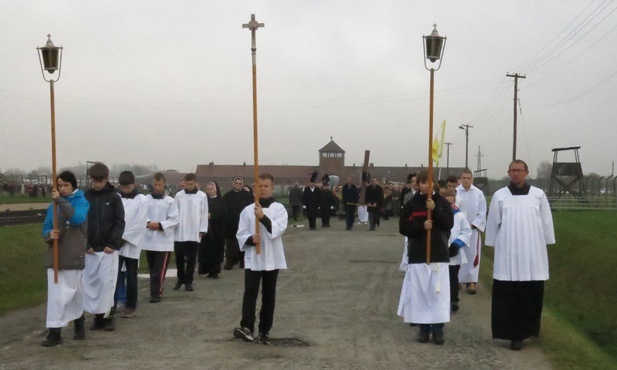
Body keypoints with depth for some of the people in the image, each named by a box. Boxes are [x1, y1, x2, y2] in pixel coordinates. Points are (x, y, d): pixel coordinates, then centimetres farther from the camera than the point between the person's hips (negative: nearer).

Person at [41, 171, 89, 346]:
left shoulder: (82, 202, -6)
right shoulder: (53, 205, 8)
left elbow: (77, 218, -25)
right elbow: (46, 228, 9)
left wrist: (61, 201, -30)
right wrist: (49, 234, -14)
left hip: (73, 256, -3)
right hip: (55, 256, 3)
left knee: (74, 292, 7)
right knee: (55, 294, 0)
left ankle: (79, 325, 23)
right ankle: (54, 332, 5)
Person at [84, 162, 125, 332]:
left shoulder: (114, 197, -1)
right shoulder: (85, 197, 4)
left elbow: (120, 222, -3)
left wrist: (113, 244, -12)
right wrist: (85, 244, -5)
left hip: (109, 248, -2)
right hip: (90, 248, 2)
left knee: (107, 281, -6)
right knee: (92, 281, 4)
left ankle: (108, 316, 4)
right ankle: (98, 316, 14)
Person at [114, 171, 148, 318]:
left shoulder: (141, 200, -2)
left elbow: (139, 223, -9)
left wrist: (125, 238, -11)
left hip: (131, 244, -2)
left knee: (131, 277, 6)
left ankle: (130, 306, 16)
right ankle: (111, 305, 0)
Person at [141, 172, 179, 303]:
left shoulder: (170, 201, -1)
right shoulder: (146, 199, 4)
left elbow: (174, 220, -5)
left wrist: (160, 225, -18)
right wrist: (147, 223, -17)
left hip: (164, 240, -3)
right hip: (148, 239, 3)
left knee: (159, 269, -6)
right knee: (152, 268, 12)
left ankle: (156, 293, -3)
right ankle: (157, 291, 25)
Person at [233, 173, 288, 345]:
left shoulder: (279, 208, 0)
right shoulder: (247, 210, 4)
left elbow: (278, 230, -16)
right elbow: (241, 234, 3)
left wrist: (263, 217, -27)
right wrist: (250, 239, -17)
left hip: (271, 258, 0)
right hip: (252, 258, 0)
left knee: (269, 296, 7)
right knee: (250, 292, -13)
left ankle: (264, 330, 17)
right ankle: (246, 327, -22)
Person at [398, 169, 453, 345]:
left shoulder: (442, 202, 3)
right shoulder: (411, 204, 2)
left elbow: (449, 223, -7)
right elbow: (403, 228, -1)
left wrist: (435, 210, -18)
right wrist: (421, 226, -16)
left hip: (439, 254, 0)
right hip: (418, 254, 0)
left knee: (438, 291, -2)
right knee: (420, 291, 2)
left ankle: (438, 328, 4)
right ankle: (424, 327, 11)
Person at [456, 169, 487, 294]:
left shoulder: (479, 193, -1)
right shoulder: (455, 192, -4)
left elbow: (482, 212, 0)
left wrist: (473, 224, -10)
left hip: (474, 228, 0)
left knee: (473, 255, -2)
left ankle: (471, 282, 1)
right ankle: (456, 280, 20)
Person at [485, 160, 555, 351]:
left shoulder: (538, 195, 2)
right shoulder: (499, 196, 1)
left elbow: (546, 222, 6)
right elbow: (492, 223, 6)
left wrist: (547, 246, 7)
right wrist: (492, 246, 8)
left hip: (533, 253, 1)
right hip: (507, 254, -1)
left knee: (532, 294, 7)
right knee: (510, 295, -2)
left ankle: (529, 327, 29)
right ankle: (516, 334, 3)